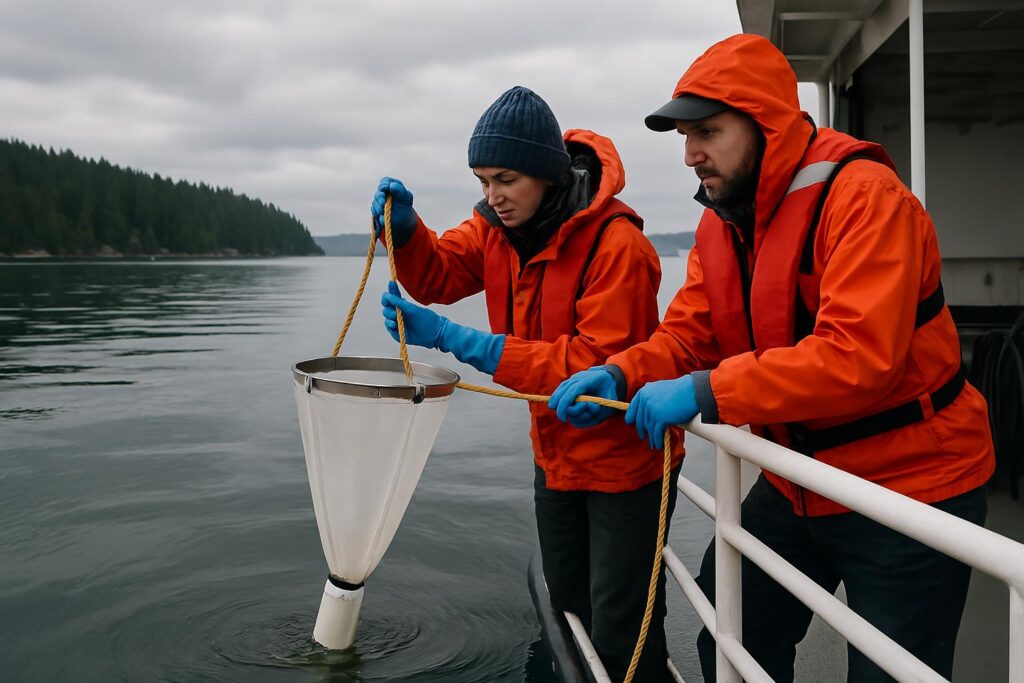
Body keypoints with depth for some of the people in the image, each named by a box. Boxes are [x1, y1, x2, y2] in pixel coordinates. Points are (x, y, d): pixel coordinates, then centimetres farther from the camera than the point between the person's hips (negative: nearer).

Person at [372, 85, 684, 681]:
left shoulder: (616, 243, -27)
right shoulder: (500, 224, -3)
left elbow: (598, 363, -32)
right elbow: (439, 274, 0)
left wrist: (461, 341, -36)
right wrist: (405, 228, -22)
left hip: (623, 458, -7)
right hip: (555, 451, 8)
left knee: (620, 634, 1)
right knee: (567, 609, 22)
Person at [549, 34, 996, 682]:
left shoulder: (865, 197, -23)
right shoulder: (722, 222, 3)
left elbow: (859, 355, -34)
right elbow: (687, 335, 2)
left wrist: (706, 391, -34)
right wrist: (618, 376, -18)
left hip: (908, 485, -7)